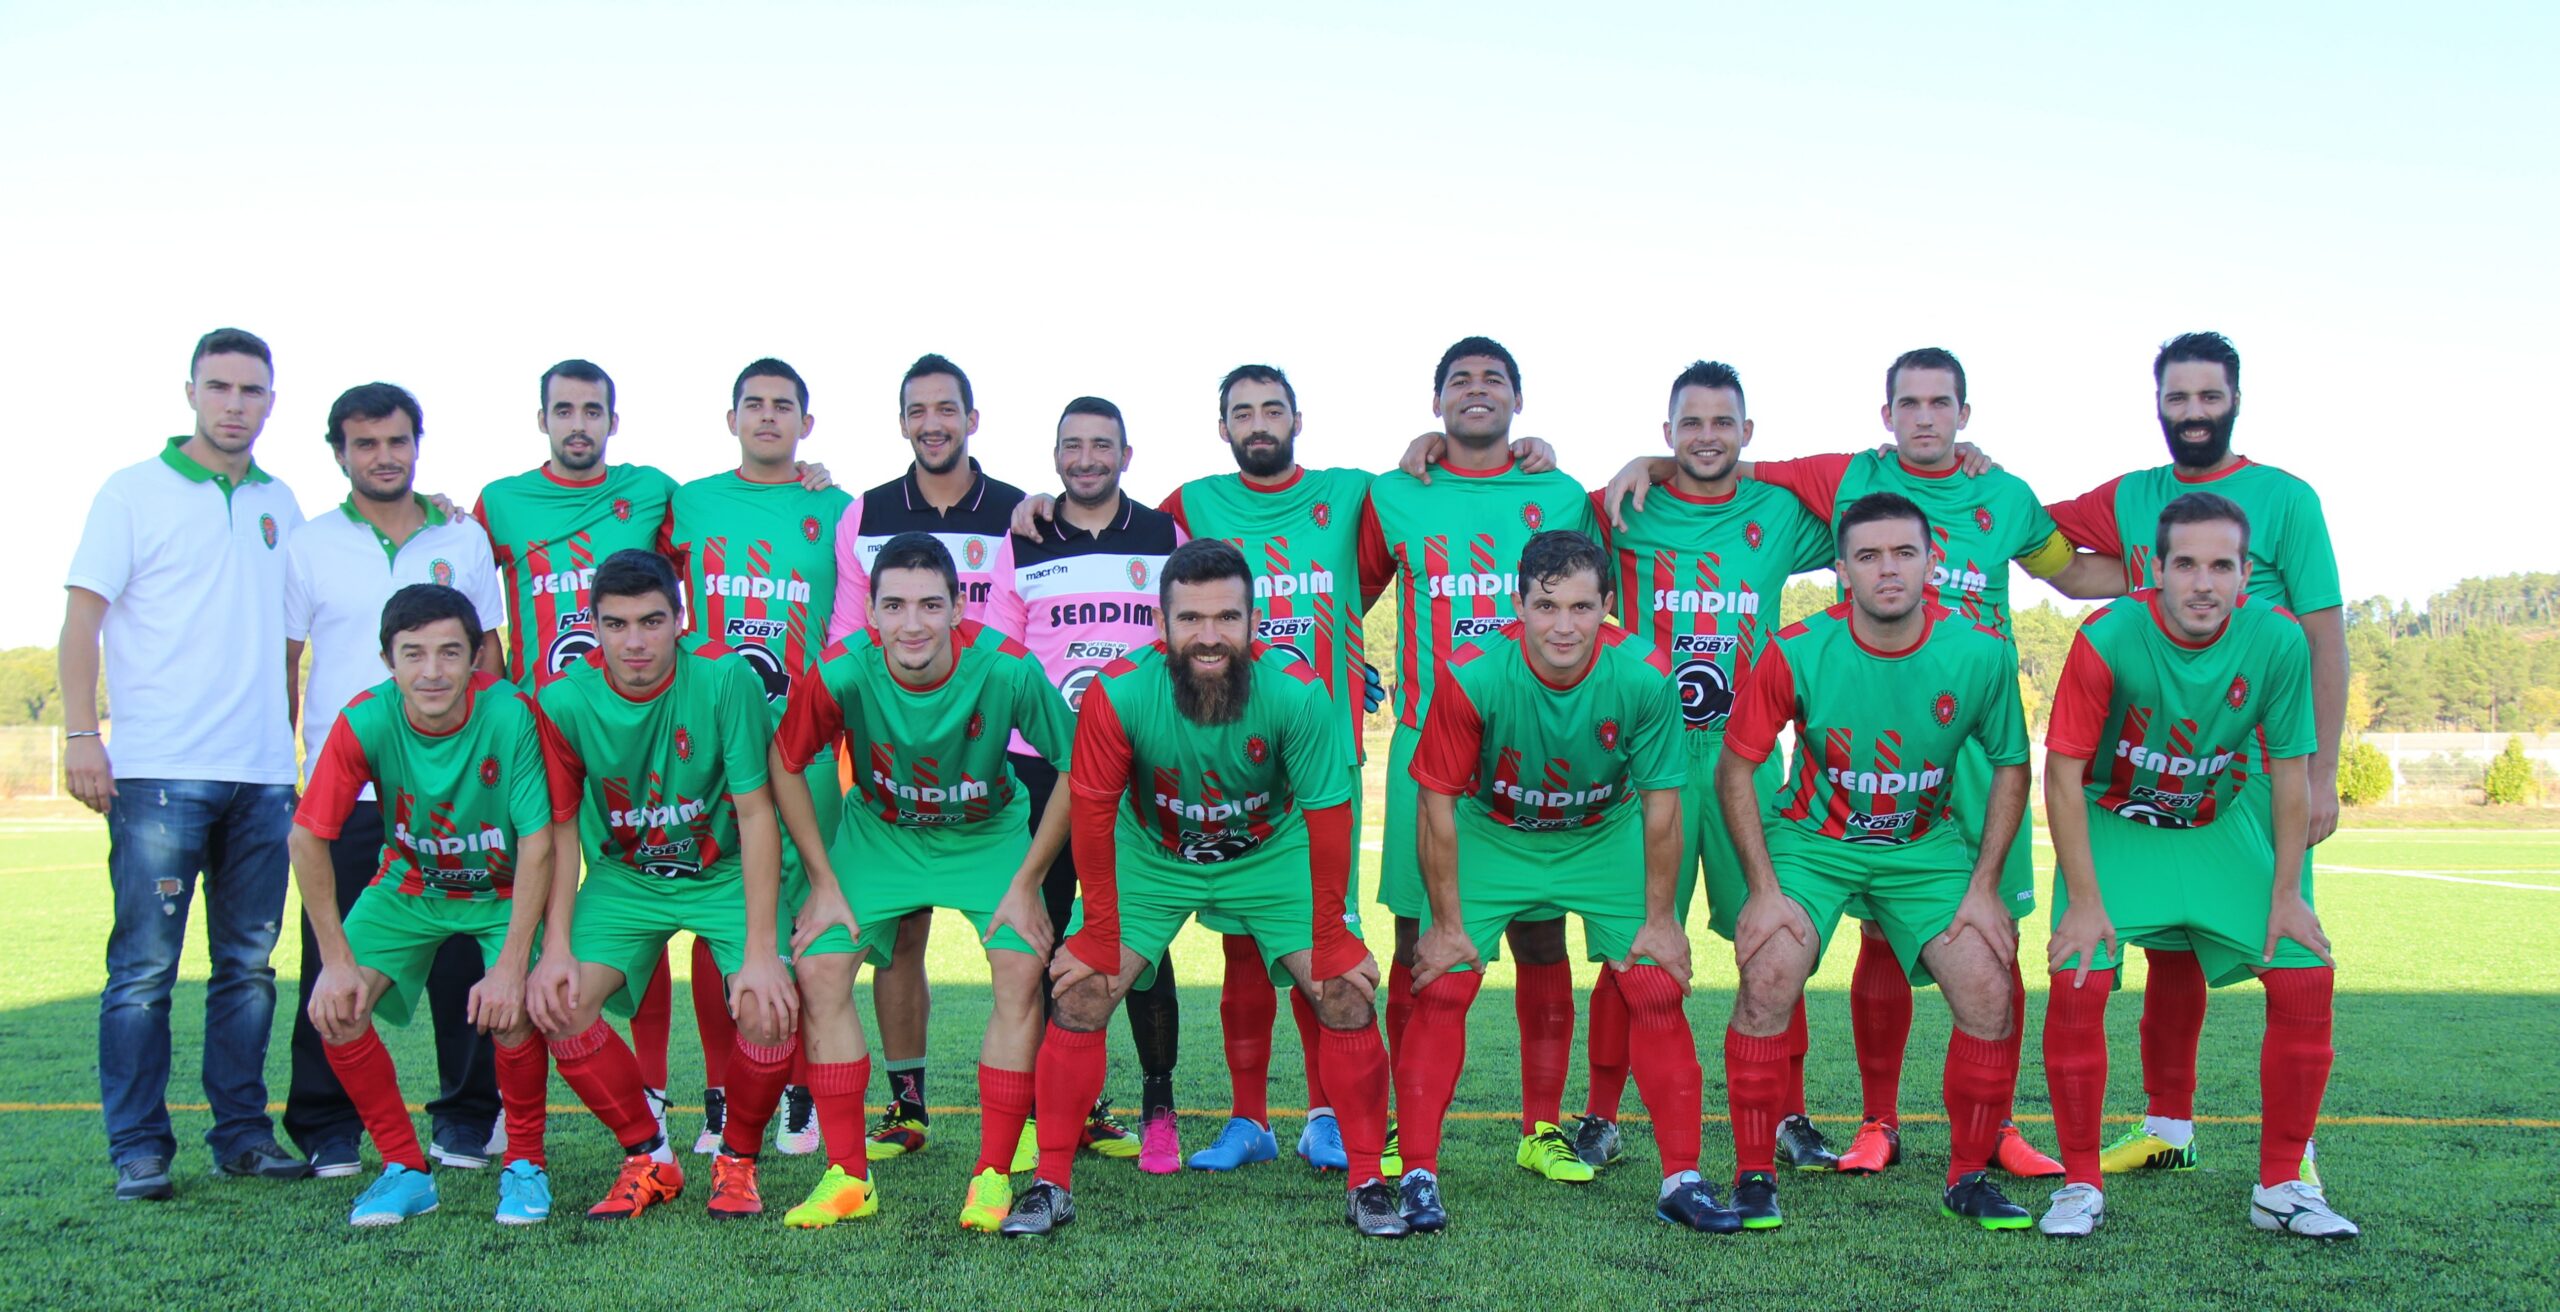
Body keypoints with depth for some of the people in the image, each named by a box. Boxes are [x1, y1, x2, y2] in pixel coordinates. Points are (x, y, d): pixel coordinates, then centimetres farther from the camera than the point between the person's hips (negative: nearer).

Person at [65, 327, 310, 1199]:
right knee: (144, 967, -3)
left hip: (263, 774, 5)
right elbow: (82, 617, -3)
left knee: (249, 965, 8)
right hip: (160, 772, -4)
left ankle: (243, 1133, 15)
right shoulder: (135, 492, 2)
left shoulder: (280, 504, 15)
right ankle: (139, 1150, 5)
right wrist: (81, 736, -11)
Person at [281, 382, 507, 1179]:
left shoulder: (464, 542, 10)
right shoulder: (310, 546, 7)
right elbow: (281, 663, 8)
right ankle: (329, 1127, 13)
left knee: (460, 955, 2)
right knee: (335, 964, 1)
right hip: (342, 787, 0)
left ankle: (465, 1118, 13)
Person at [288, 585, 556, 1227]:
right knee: (335, 1008, -16)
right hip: (408, 886, 3)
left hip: (504, 890, -3)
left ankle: (525, 1164, 2)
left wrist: (511, 966, -28)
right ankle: (405, 1170, 4)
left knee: (511, 1012, -25)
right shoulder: (364, 721, -24)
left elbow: (537, 844, -25)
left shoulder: (510, 714, -29)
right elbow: (307, 838, -14)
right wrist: (337, 962, -16)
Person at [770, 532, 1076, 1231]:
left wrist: (1026, 883, -14)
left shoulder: (1006, 669, -31)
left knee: (1020, 969, -19)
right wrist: (824, 881, -9)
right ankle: (846, 1174, 2)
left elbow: (1076, 768, -16)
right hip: (878, 832, 1)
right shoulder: (842, 672, -29)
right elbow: (785, 765, -10)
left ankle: (993, 1176, -6)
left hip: (990, 834, -1)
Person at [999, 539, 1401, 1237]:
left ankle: (1368, 1183, 5)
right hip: (1150, 856, 0)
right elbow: (1092, 812, -18)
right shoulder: (1118, 693, -29)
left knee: (1347, 993, -11)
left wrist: (1330, 938, -14)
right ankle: (1051, 1183, 4)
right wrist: (1100, 935, -14)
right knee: (1079, 994, -11)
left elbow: (1326, 819, -19)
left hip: (1274, 854, 0)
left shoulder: (1296, 694, -29)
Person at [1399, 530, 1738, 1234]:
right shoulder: (1472, 675, -30)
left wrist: (1659, 918, -6)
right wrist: (1448, 924, -13)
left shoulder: (1644, 677, -26)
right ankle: (1418, 1174, 3)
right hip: (1490, 836, -1)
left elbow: (1659, 804, -12)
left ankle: (1681, 1180, 8)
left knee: (1657, 989, -5)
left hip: (1605, 838, 1)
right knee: (1441, 987, -10)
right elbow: (1439, 805, -18)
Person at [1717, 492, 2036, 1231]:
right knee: (1768, 976, -21)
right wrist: (1763, 888, -13)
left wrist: (1984, 886, -4)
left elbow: (2011, 767, 1)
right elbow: (1735, 768, -9)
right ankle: (1755, 1177, -4)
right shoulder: (1797, 652, -18)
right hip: (1812, 839, -2)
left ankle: (1969, 1177, 11)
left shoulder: (1979, 654, -14)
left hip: (1928, 847, 2)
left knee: (1989, 989, -11)